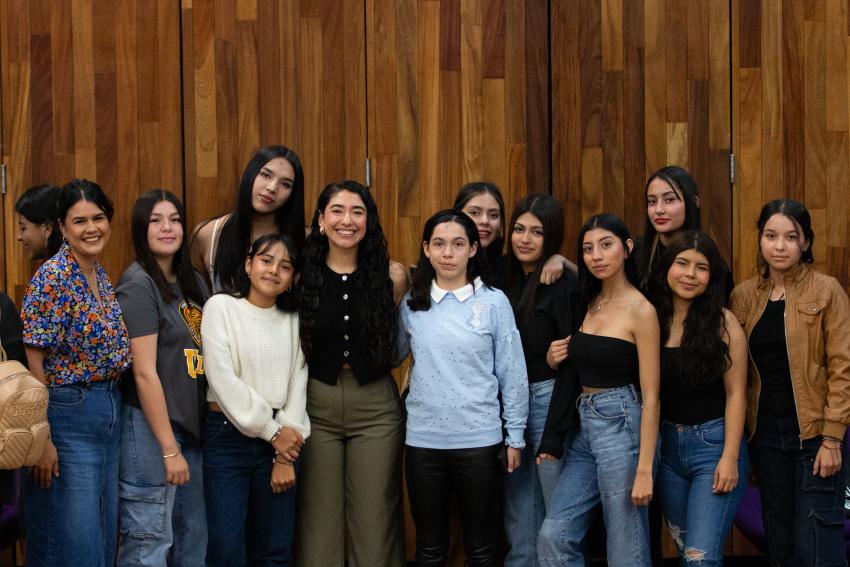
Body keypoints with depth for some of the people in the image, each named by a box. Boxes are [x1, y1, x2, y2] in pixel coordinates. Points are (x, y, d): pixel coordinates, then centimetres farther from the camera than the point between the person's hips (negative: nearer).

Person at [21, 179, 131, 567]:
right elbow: (34, 364, -16)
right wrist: (42, 440, -19)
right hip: (67, 415, -8)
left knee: (105, 535, 15)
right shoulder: (52, 278, -15)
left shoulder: (101, 276, 9)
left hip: (110, 412, 8)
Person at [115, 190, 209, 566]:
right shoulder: (138, 284, -10)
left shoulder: (194, 283, 11)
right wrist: (169, 449, -17)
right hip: (150, 427, -8)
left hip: (190, 423, 8)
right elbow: (145, 373, -16)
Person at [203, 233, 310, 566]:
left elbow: (297, 386, 4)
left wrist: (285, 457, -5)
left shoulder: (293, 319, 10)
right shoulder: (221, 307, -1)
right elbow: (223, 380, -10)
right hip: (227, 437, -3)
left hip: (281, 439, 3)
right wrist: (272, 432, -10)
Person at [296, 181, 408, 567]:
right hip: (315, 405, 0)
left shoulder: (391, 276, -2)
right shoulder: (301, 275, -3)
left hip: (376, 407, 0)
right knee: (318, 520, 7)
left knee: (374, 521, 6)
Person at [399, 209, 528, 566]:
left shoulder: (494, 302, -4)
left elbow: (513, 374, -2)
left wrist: (515, 436, -1)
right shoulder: (411, 304, 3)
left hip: (479, 440, -2)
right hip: (423, 439, 2)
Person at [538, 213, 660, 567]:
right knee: (553, 536, 1)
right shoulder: (589, 302, 11)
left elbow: (651, 396, -13)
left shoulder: (641, 310, -10)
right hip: (586, 429, 7)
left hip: (623, 427, -7)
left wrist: (644, 469, -17)